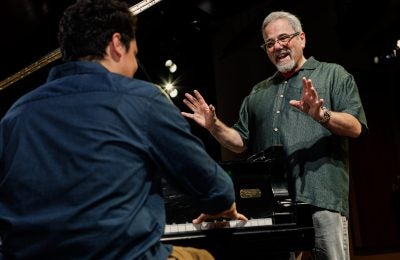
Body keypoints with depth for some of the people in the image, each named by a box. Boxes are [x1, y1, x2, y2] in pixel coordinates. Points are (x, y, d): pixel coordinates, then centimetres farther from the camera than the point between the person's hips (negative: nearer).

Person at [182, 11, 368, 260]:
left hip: (321, 195, -4)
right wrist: (214, 126, 6)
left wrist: (321, 115, -21)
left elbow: (356, 127, -3)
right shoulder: (258, 93, 25)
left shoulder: (333, 74, 10)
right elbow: (241, 142, 24)